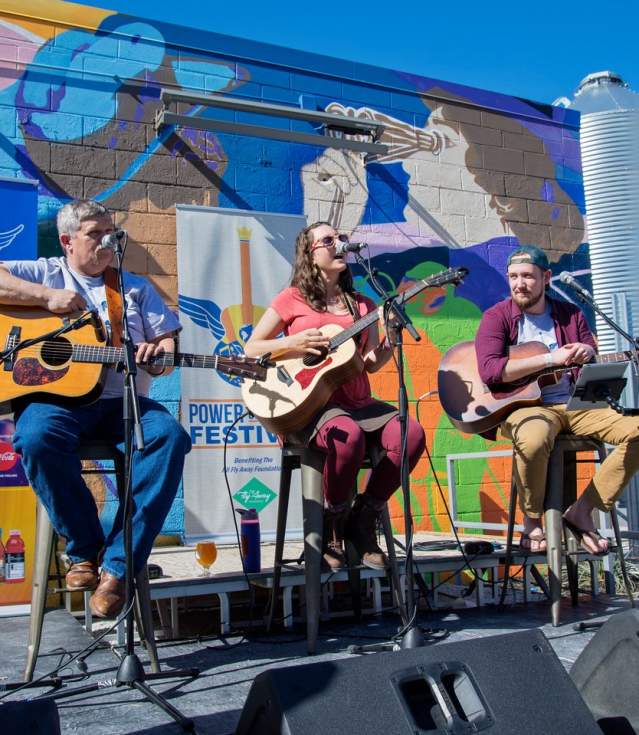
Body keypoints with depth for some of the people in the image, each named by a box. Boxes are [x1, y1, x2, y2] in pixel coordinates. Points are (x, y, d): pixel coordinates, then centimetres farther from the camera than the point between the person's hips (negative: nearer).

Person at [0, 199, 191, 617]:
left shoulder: (137, 287, 21)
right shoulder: (45, 273, 13)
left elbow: (168, 344, 16)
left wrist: (159, 353, -8)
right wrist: (48, 296, -11)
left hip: (122, 400, 3)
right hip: (55, 394, -2)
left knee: (171, 437, -28)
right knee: (37, 437, -36)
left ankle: (119, 564, -24)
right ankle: (85, 550, -15)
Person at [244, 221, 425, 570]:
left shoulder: (361, 305, 18)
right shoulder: (292, 299, 6)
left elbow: (372, 363, 12)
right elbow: (250, 350, 5)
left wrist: (389, 343, -8)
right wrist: (293, 343, -10)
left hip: (357, 401, 5)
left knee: (411, 433, -23)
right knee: (348, 436, -37)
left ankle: (362, 521, -5)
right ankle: (332, 528, -10)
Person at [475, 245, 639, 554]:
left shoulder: (571, 314, 14)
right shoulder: (497, 317, 1)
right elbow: (489, 370, -15)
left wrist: (588, 355, -9)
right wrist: (551, 358, -18)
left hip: (575, 404, 5)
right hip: (523, 404, -5)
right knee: (534, 438, -40)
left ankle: (582, 511, -5)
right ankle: (531, 520, -12)